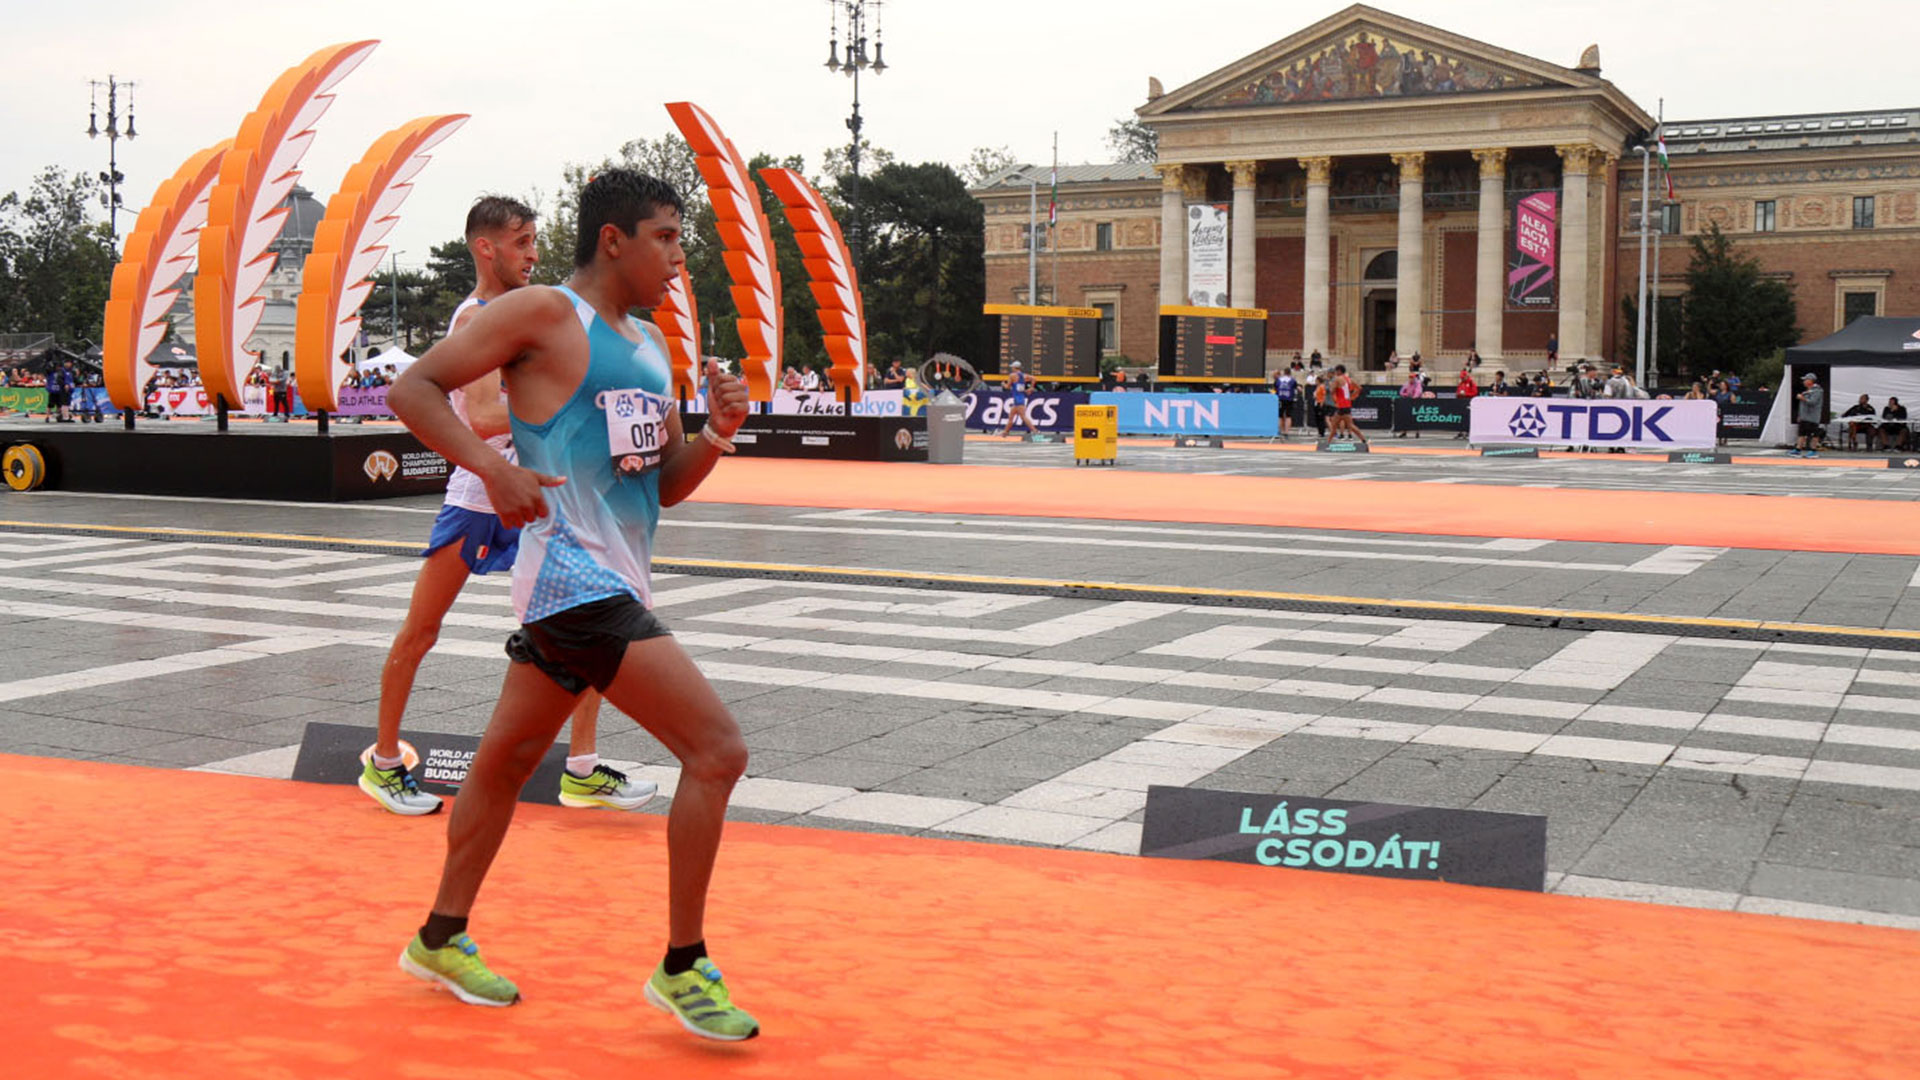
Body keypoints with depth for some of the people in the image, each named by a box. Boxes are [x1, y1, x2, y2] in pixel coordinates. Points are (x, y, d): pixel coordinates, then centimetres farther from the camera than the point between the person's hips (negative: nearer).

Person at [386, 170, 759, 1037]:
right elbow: (413, 387, -10)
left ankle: (442, 939, 36)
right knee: (717, 749, -14)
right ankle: (682, 970, -3)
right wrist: (493, 467, -24)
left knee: (509, 757, 20)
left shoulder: (650, 345, 17)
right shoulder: (543, 314, -8)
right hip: (575, 581, -10)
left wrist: (715, 437, 0)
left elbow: (665, 485, 19)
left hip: (611, 583, 10)